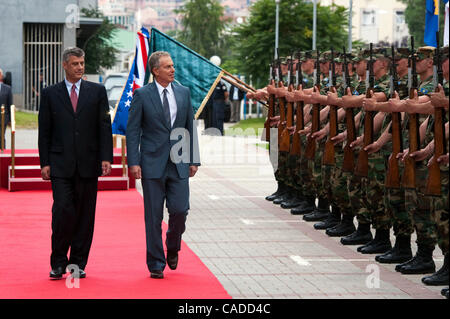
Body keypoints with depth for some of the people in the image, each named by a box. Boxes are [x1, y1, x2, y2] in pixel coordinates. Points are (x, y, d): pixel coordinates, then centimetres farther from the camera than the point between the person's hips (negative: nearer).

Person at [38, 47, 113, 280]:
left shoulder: (97, 91, 8)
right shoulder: (50, 94, 7)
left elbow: (105, 127, 4)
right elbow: (44, 131, 6)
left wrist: (106, 158, -5)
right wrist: (44, 163, -1)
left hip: (88, 164, 1)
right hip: (61, 164, -1)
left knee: (85, 215, 3)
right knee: (63, 211, -10)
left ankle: (78, 263, 13)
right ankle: (58, 262, 3)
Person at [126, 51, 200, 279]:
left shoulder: (183, 92, 9)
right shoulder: (142, 95, -2)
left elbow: (190, 127, 13)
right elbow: (132, 130, -2)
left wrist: (193, 159, 8)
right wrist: (133, 162, -10)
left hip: (179, 164, 3)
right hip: (152, 164, -2)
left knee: (180, 210, -5)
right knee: (154, 217, 2)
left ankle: (172, 248, 24)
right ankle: (156, 264, 12)